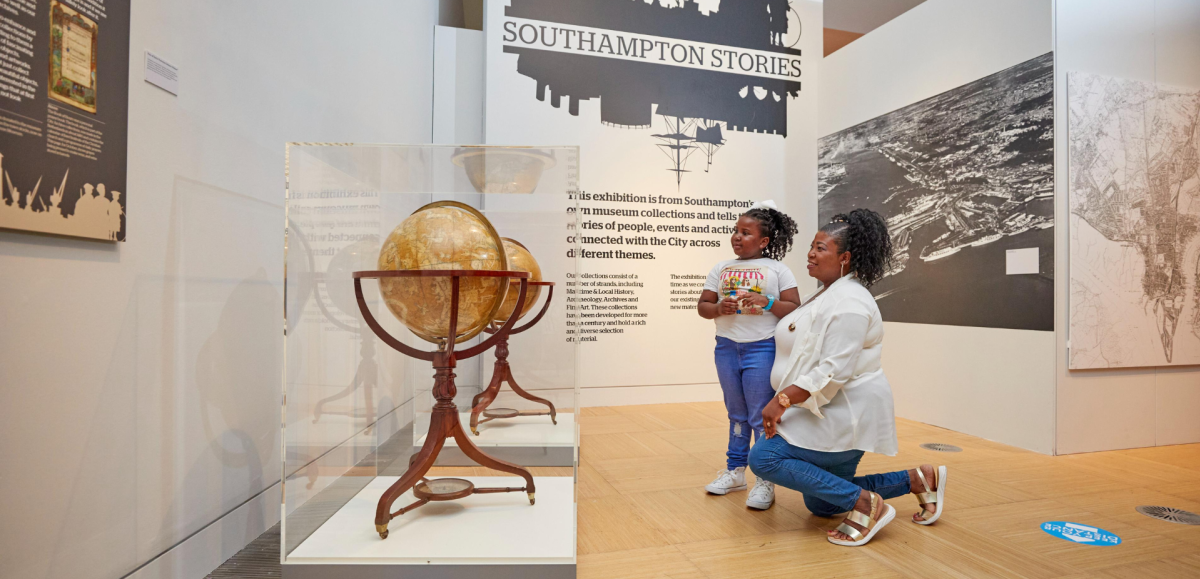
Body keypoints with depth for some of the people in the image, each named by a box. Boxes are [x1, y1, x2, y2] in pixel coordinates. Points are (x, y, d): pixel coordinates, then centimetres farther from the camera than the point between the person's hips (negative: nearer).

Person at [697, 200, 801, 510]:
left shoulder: (778, 270, -1)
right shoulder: (721, 269, 8)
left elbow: (794, 309, -6)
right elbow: (702, 306, 6)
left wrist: (766, 303, -21)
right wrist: (720, 308, -14)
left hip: (762, 348, -4)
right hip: (727, 348, 4)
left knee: (762, 417, -1)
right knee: (737, 414, 15)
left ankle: (765, 481, 9)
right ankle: (735, 471, 27)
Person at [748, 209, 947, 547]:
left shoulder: (848, 301, -18)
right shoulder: (826, 294, 15)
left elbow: (835, 370, -27)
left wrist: (782, 400, -27)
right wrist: (783, 401, 16)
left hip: (845, 414, -11)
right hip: (830, 414, 11)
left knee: (764, 458, -20)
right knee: (821, 506, 16)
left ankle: (865, 504, -13)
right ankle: (919, 480, 24)